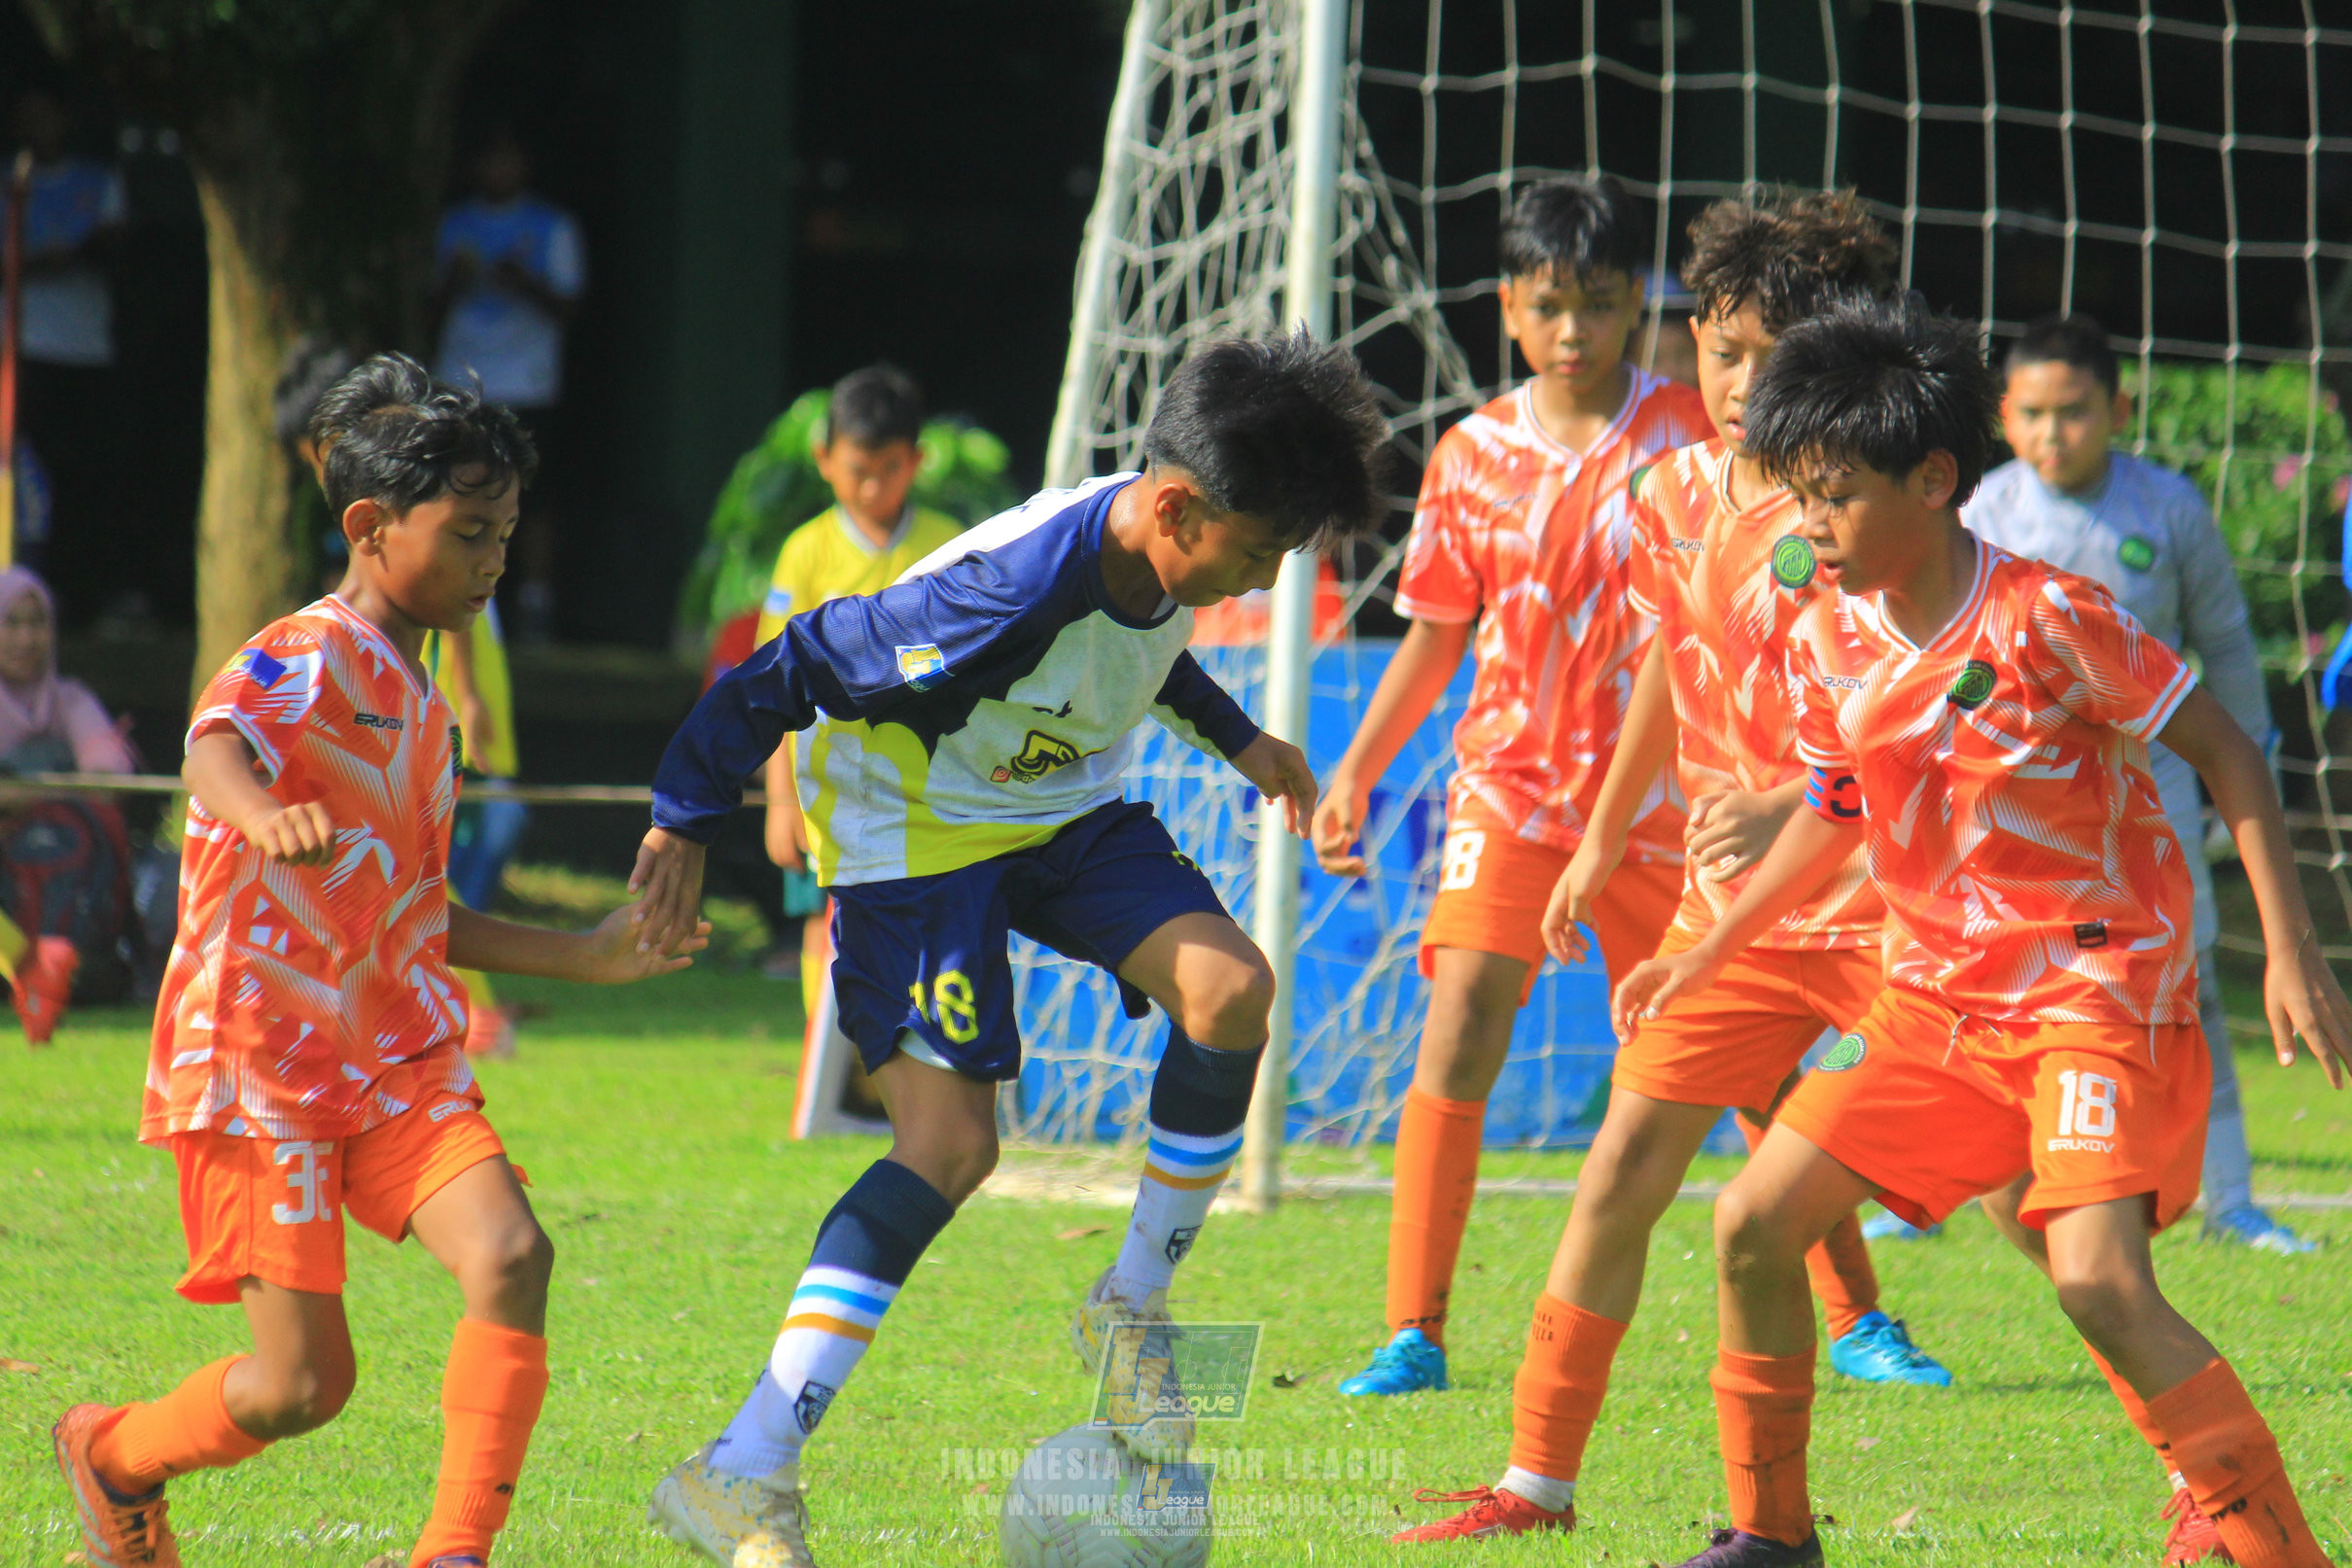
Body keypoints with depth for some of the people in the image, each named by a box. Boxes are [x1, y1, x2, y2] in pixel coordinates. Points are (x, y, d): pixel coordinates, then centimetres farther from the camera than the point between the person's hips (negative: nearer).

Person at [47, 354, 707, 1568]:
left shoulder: (414, 699, 17)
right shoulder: (309, 659, -11)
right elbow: (213, 742, -35)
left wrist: (582, 957, 25)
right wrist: (262, 818, -57)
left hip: (395, 1057, 7)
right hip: (257, 1060, -7)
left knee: (511, 1255, -20)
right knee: (302, 1385, -6)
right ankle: (112, 1454, 26)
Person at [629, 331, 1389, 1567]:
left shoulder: (1162, 554, -12)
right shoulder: (1009, 593, -36)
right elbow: (794, 668, -27)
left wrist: (1236, 739, 22)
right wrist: (685, 824, -19)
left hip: (1068, 812, 7)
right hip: (917, 827, -7)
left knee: (1230, 990, -17)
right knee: (951, 1141, -18)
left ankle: (1132, 1305, 2)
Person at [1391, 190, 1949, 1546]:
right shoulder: (1673, 495, 5)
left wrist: (1794, 809, -36)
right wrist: (1604, 840, 29)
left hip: (1890, 895, -5)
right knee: (1626, 1167, -1)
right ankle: (1539, 1479, 10)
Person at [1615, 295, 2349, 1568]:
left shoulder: (2047, 617, -18)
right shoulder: (1827, 645, 2)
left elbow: (2225, 754, -11)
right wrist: (1710, 953, 24)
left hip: (2099, 989, -7)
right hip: (1937, 997, 7)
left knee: (2099, 1279, -25)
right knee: (1752, 1221, 0)